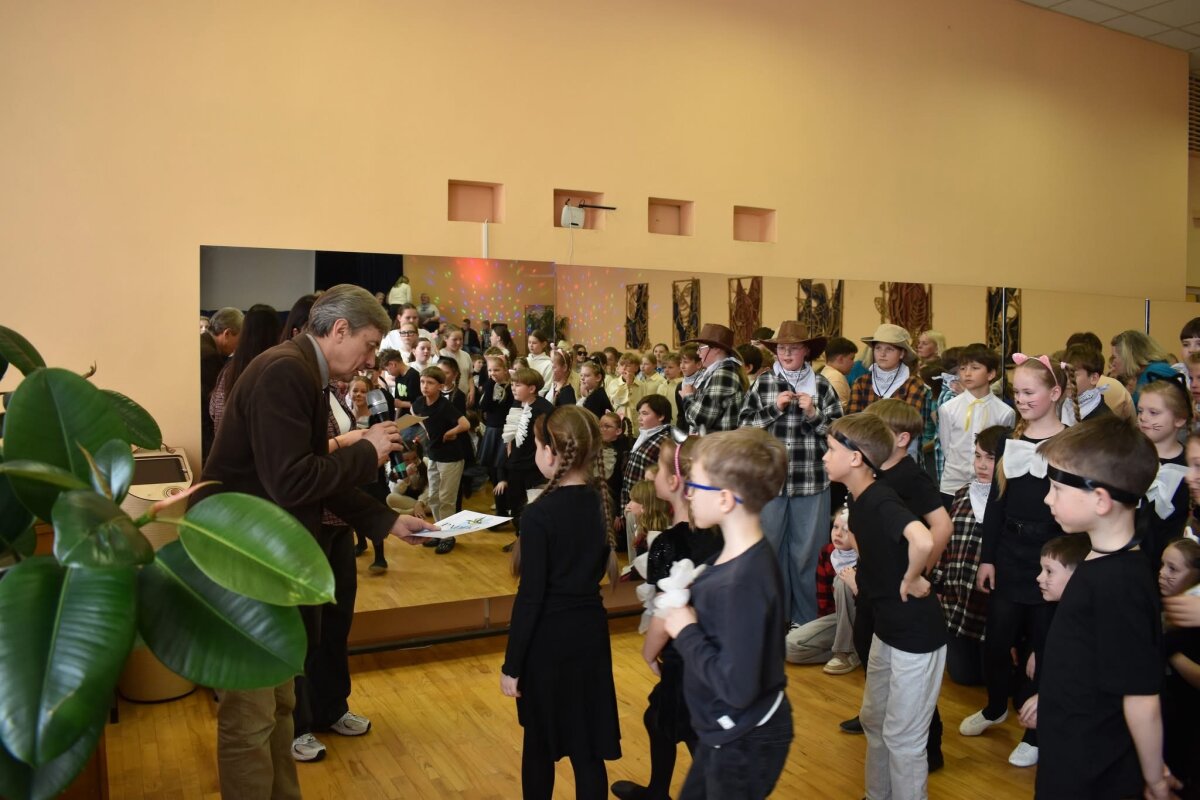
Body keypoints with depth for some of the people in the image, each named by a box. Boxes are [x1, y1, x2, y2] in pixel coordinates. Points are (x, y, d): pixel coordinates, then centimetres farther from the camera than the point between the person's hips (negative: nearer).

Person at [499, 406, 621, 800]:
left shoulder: (540, 513, -20)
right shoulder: (601, 502, -2)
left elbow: (531, 597, -17)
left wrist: (512, 664, -9)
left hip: (549, 639, -5)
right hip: (591, 630, 5)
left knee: (540, 742, 15)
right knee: (587, 745, 12)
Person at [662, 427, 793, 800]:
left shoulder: (742, 581, -31)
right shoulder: (740, 556, -4)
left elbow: (737, 687, -31)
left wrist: (686, 633, -21)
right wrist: (689, 607, -5)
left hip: (745, 743, -8)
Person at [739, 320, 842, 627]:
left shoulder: (821, 385, 2)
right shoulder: (762, 383, 3)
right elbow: (744, 425, 0)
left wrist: (813, 414, -13)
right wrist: (774, 409, -11)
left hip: (812, 482, 0)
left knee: (807, 552, 9)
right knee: (769, 548, 10)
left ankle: (805, 619, 25)